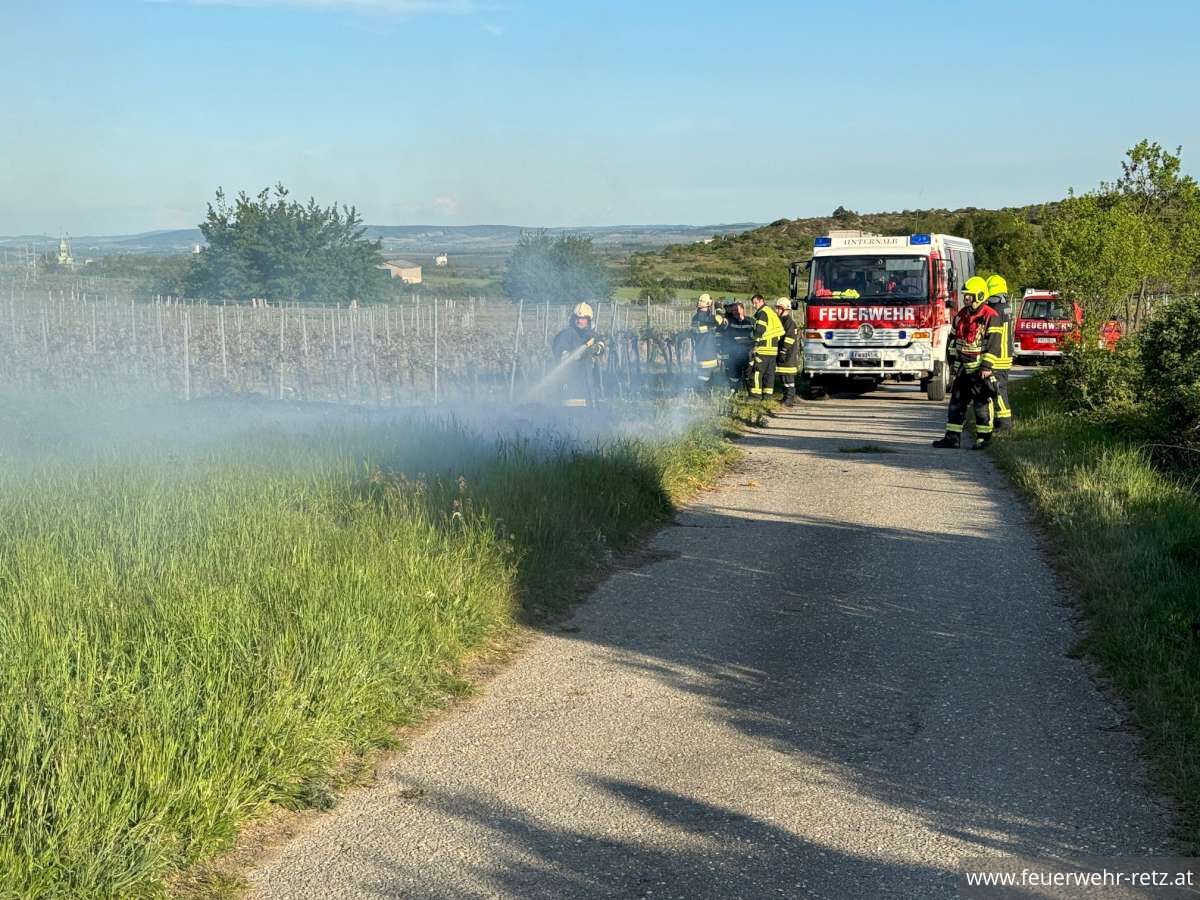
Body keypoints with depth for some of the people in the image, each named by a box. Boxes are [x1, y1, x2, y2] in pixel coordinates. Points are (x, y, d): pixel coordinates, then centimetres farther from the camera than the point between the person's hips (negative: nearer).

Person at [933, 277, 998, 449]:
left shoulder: (990, 317, -12)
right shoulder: (962, 315, 11)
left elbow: (993, 344, -15)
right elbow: (955, 339, 18)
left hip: (979, 368, -7)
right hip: (963, 367, 8)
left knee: (981, 402, -1)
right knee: (957, 401, 7)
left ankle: (984, 436, 8)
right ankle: (953, 437, 11)